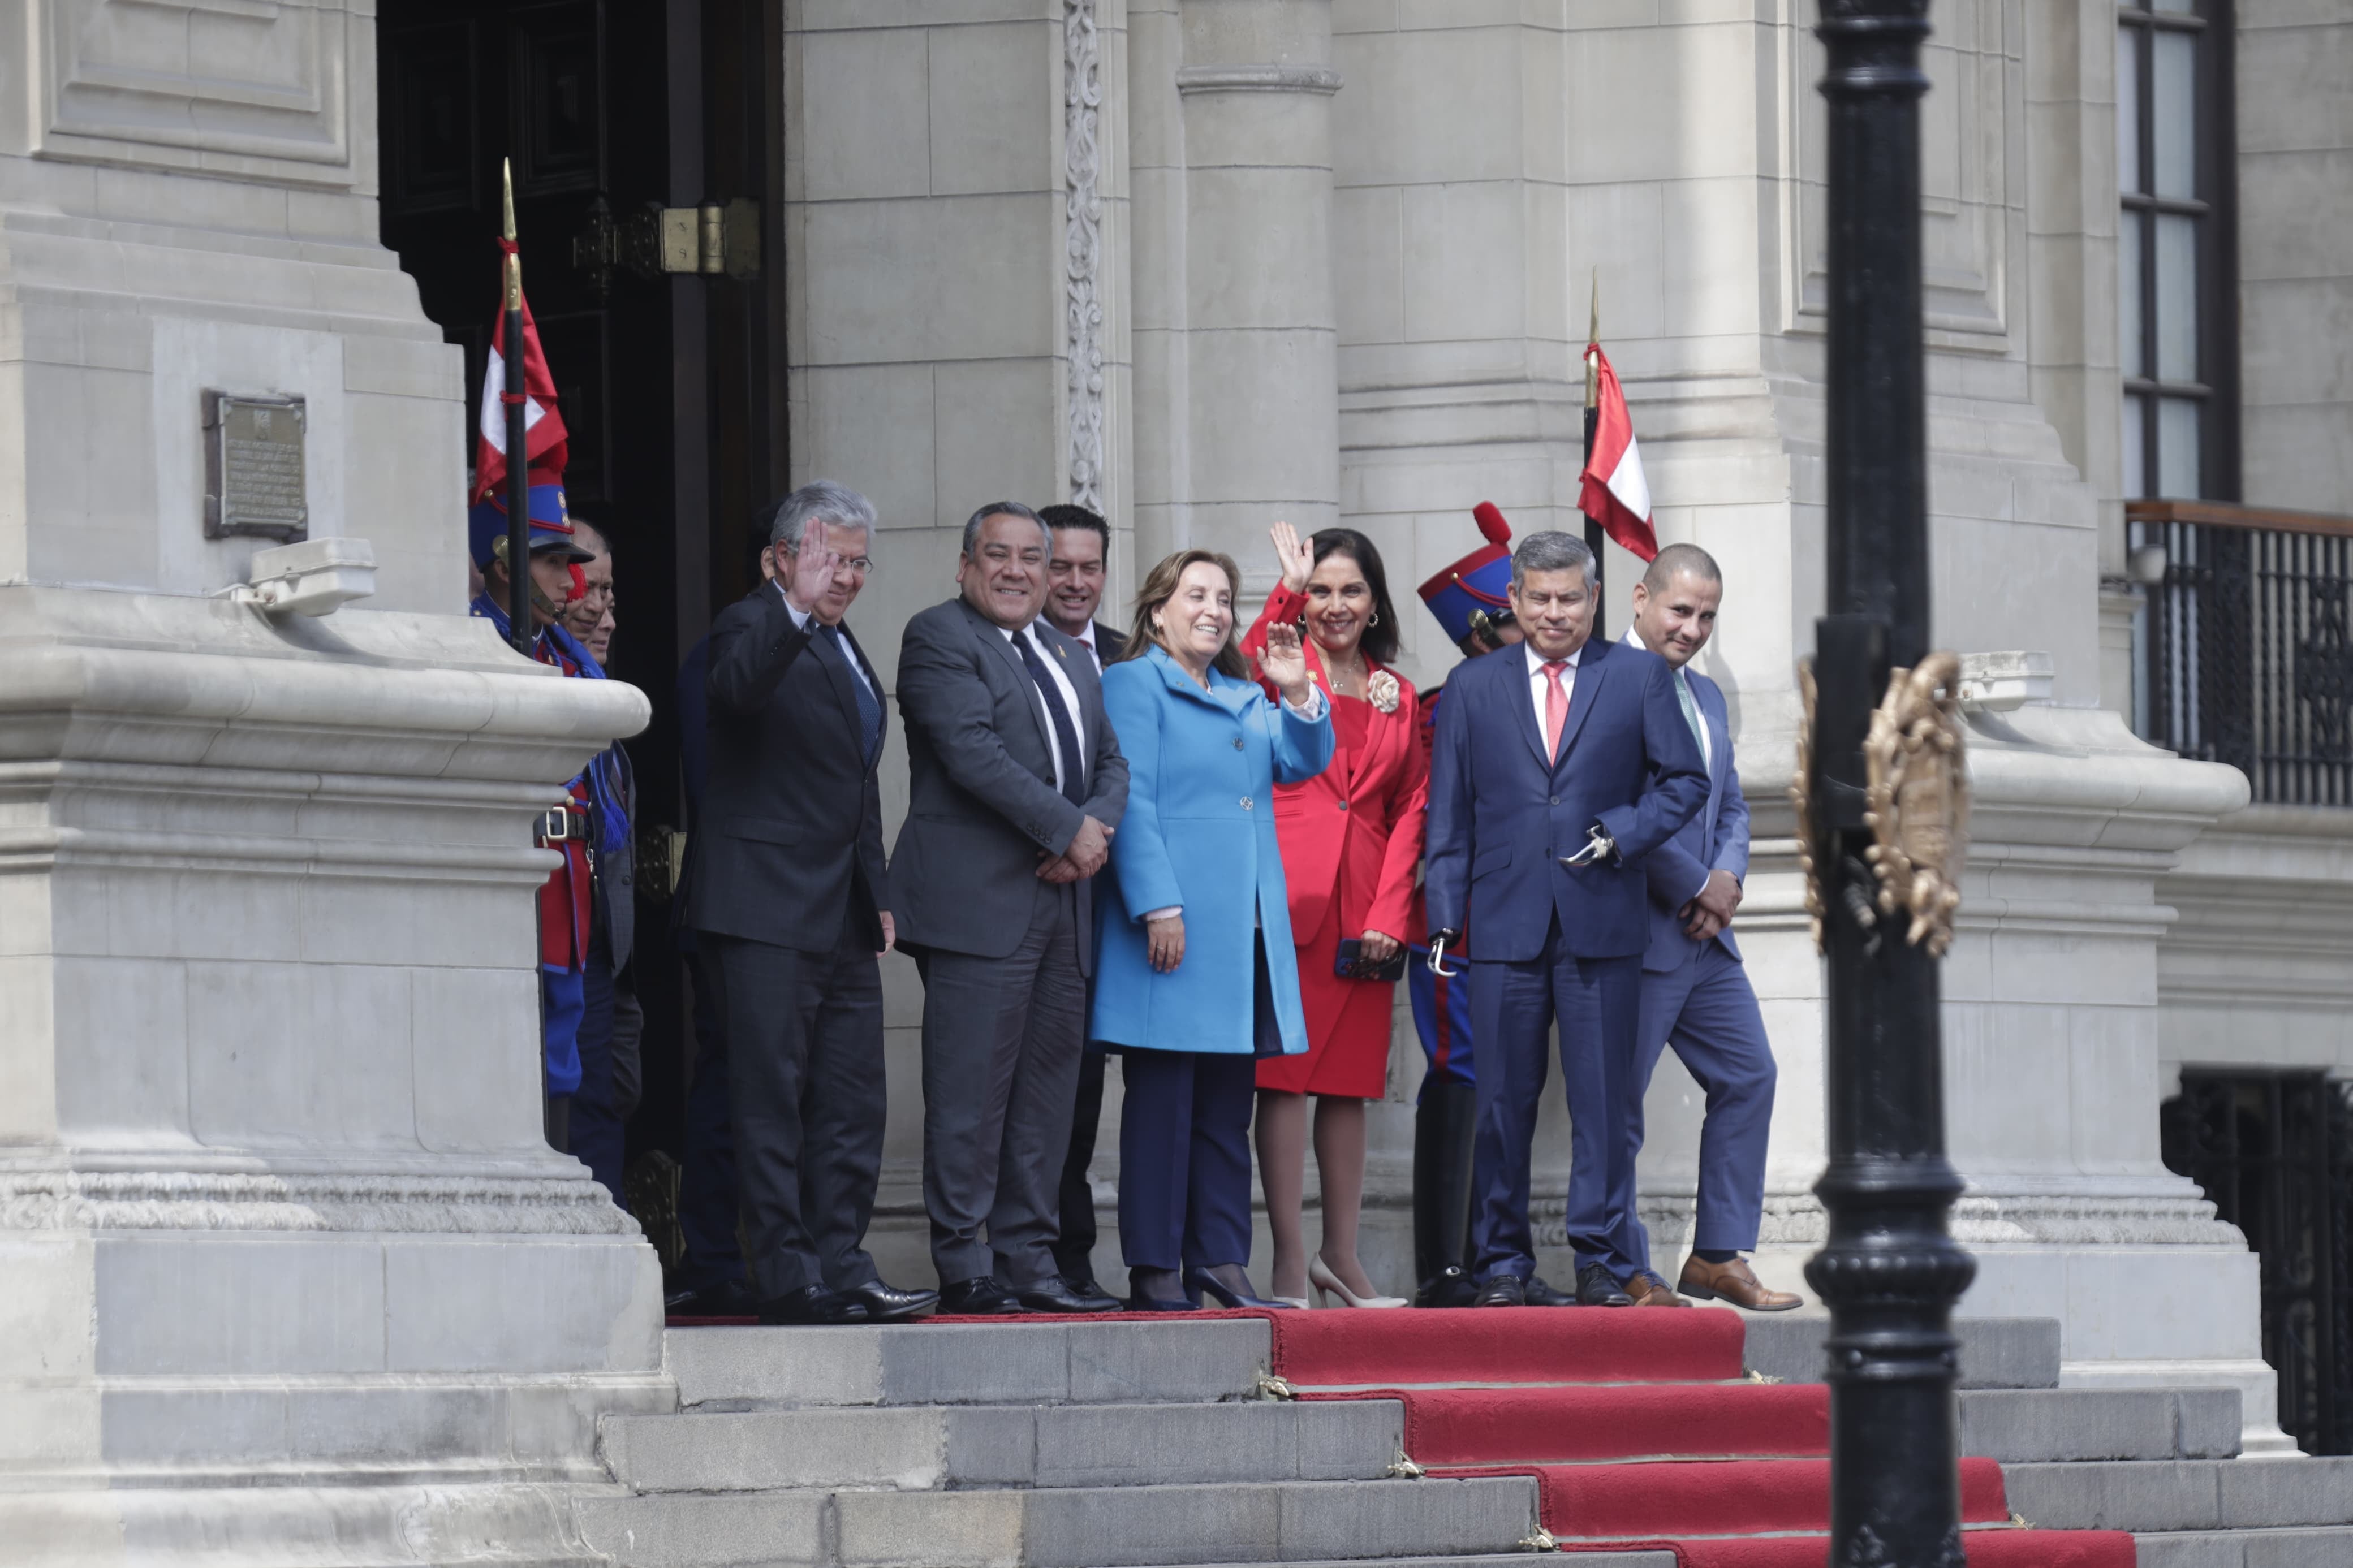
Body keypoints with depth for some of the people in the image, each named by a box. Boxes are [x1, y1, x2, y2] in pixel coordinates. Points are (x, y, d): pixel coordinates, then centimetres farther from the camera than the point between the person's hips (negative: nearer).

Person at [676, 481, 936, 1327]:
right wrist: (795, 611, -44)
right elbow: (735, 687, -32)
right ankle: (787, 1276, -7)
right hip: (769, 904, -9)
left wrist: (877, 893, 22)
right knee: (772, 1097, -6)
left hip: (844, 915, 9)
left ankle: (841, 1265, 12)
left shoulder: (843, 647, 19)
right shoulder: (754, 627, -7)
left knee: (853, 1101, 8)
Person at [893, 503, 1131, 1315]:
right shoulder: (938, 638, -2)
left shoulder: (1072, 658, 23)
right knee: (970, 1093, -8)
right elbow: (971, 750, -14)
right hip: (978, 903, -8)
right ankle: (964, 1270, -8)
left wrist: (1097, 827, -4)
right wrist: (1067, 828, -13)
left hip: (1062, 904, 8)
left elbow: (1112, 762, 18)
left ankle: (1029, 1263, 10)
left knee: (1048, 1090, 7)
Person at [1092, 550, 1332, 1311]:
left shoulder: (1245, 698, 21)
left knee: (1228, 1105, 9)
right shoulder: (1134, 684, -1)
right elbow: (1130, 801, -9)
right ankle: (1156, 1270, -5)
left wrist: (1299, 695, -3)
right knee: (1163, 1099, -6)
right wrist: (1158, 907, -17)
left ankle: (1221, 1261, 12)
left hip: (1247, 930, 7)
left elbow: (1303, 761, 14)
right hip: (1177, 928, -7)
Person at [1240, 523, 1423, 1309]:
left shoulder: (1399, 699, 17)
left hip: (1366, 908, 5)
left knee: (1350, 1081, 8)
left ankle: (1340, 1256, 15)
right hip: (1289, 891, -5)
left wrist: (1389, 914, 1)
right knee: (1285, 1073, -7)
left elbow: (1411, 809, 12)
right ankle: (1290, 1264, -7)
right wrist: (1287, 594, -29)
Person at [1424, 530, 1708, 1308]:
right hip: (1507, 923, 1)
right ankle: (1503, 1260, 8)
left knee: (1602, 1096, 0)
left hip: (1601, 922, -1)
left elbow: (1685, 779, 9)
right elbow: (1449, 813, 11)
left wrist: (1623, 833, -8)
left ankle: (1599, 1259, 6)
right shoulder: (1473, 688, 12)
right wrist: (1446, 916, 3)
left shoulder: (1640, 676, 8)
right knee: (1502, 1099, 1)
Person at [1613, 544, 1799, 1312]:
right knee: (1617, 1099, -2)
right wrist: (1698, 885, -13)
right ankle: (1623, 1271, 3)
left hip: (1703, 933, 9)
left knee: (1748, 1075, 9)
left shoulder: (1706, 695, 18)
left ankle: (1718, 1257, 16)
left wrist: (1728, 879, -1)